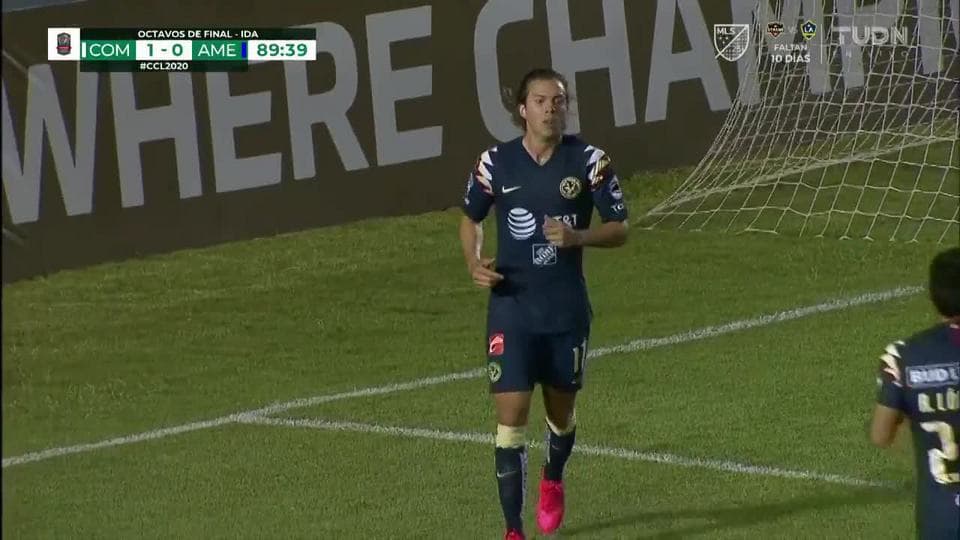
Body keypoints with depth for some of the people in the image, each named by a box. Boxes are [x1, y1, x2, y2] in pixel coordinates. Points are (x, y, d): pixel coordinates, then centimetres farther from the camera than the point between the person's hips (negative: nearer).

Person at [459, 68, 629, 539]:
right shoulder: (496, 163, -4)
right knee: (510, 417, -9)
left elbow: (619, 229, -1)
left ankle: (552, 482, 50)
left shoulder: (589, 161, -6)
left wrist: (577, 237, -21)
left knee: (561, 410, 17)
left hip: (567, 310, 1)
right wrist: (474, 261, -7)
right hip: (511, 310, -1)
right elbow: (470, 217, 12)